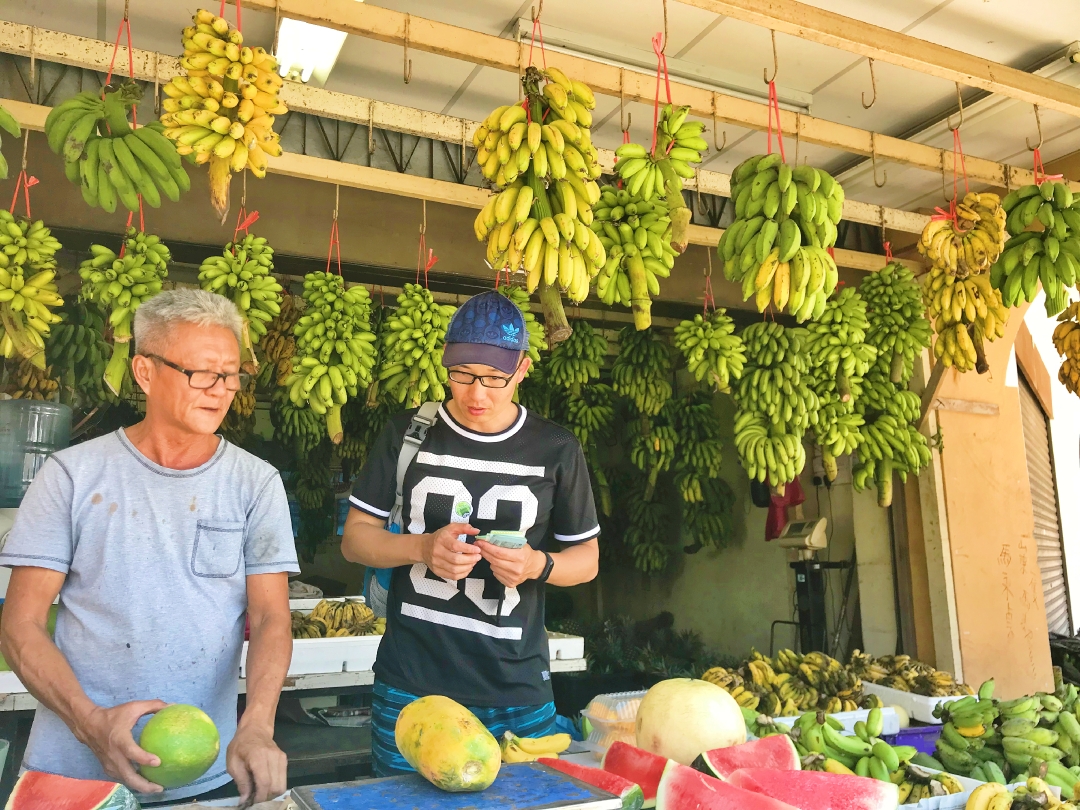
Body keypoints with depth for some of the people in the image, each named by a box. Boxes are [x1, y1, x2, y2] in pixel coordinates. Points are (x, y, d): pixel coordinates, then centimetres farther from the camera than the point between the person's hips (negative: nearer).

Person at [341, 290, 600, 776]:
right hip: (412, 686, 0)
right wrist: (422, 548, -16)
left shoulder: (556, 450, 0)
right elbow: (355, 538, 4)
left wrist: (537, 565, -14)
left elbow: (586, 559, 8)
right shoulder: (407, 435, 1)